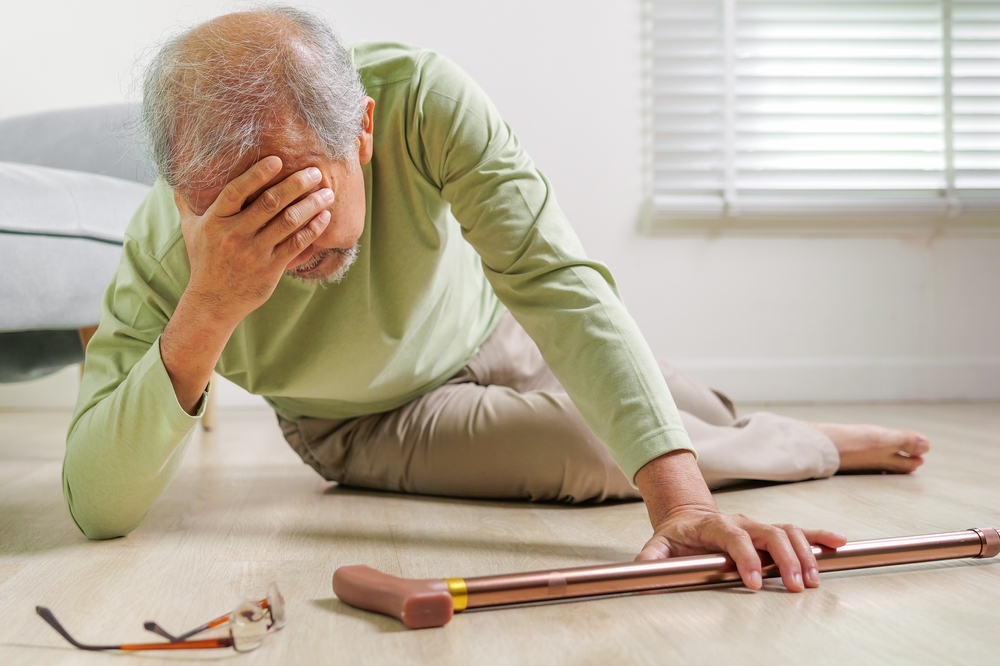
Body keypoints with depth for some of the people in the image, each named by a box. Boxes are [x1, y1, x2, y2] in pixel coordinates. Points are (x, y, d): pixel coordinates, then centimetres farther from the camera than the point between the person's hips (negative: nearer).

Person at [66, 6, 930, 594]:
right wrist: (205, 314, -55)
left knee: (712, 424, 13)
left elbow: (552, 276, -41)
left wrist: (681, 498, -52)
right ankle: (827, 449, 15)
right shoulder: (168, 244, -35)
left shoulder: (420, 96, -37)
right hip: (369, 425, -1)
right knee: (597, 454, -18)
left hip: (488, 329, 2)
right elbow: (96, 508, -38)